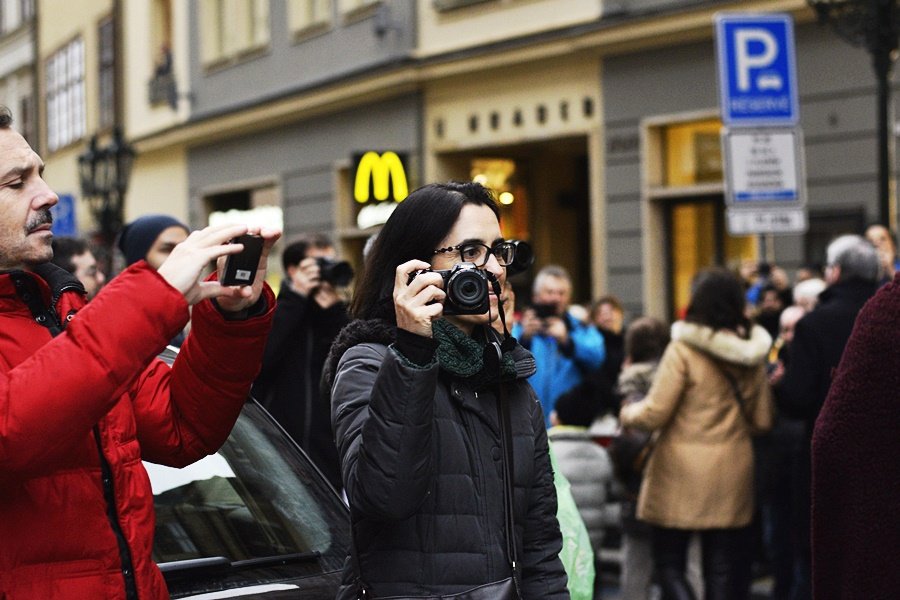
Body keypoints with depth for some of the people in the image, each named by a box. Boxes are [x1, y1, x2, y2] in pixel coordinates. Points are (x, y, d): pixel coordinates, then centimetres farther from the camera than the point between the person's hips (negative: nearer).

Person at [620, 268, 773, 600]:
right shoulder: (751, 353, 5)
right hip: (734, 472, 5)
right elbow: (762, 420, 10)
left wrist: (628, 414, 7)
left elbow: (655, 413, -13)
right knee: (723, 568, 10)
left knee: (669, 563, 5)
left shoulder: (683, 349, -12)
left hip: (683, 473, -5)